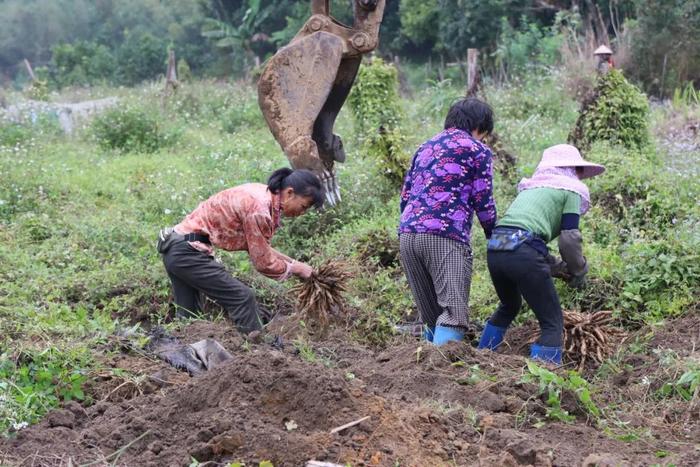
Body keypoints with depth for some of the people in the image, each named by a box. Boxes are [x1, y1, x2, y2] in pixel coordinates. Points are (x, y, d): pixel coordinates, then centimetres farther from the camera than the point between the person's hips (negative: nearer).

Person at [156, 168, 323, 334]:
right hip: (187, 252, -10)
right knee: (242, 297, -6)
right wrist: (295, 269, -2)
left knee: (188, 317, 15)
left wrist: (293, 262, 8)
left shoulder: (264, 194, 4)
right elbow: (263, 262, -15)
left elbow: (259, 249, 13)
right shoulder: (258, 209, -24)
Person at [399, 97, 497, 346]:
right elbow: (483, 203, 4)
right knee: (453, 314, -11)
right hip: (444, 236, -7)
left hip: (407, 235, 7)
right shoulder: (477, 150, 7)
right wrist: (494, 237, 18)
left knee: (430, 315, 13)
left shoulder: (425, 147, 26)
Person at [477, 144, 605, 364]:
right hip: (522, 252, -7)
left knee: (509, 306, 33)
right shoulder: (571, 189, 10)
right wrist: (578, 271, 16)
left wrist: (560, 268, 25)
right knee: (552, 323, 1)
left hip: (494, 247, 7)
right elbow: (569, 238, 1)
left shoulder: (530, 187, 30)